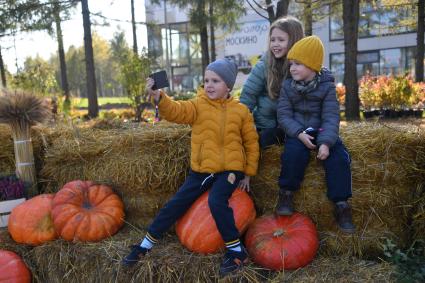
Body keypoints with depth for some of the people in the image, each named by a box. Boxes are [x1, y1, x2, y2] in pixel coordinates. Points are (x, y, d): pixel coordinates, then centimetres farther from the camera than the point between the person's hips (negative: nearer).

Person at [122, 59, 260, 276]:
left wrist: (248, 173, 6)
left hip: (229, 169, -2)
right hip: (201, 170, 2)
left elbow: (251, 142, 6)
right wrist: (158, 97, -38)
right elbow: (176, 111, -19)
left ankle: (237, 251, -9)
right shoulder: (198, 105, 0)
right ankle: (145, 245, 18)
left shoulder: (241, 111, 0)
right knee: (175, 205, 2)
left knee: (216, 201, -27)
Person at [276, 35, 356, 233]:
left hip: (321, 131, 0)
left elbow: (331, 117, -11)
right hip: (298, 132, 0)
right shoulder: (287, 86, 0)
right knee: (294, 152, -31)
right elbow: (284, 115, -6)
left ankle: (341, 204, -10)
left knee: (339, 157, -22)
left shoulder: (327, 86, -5)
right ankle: (286, 192, -10)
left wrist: (326, 142, -26)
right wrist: (299, 133, -23)